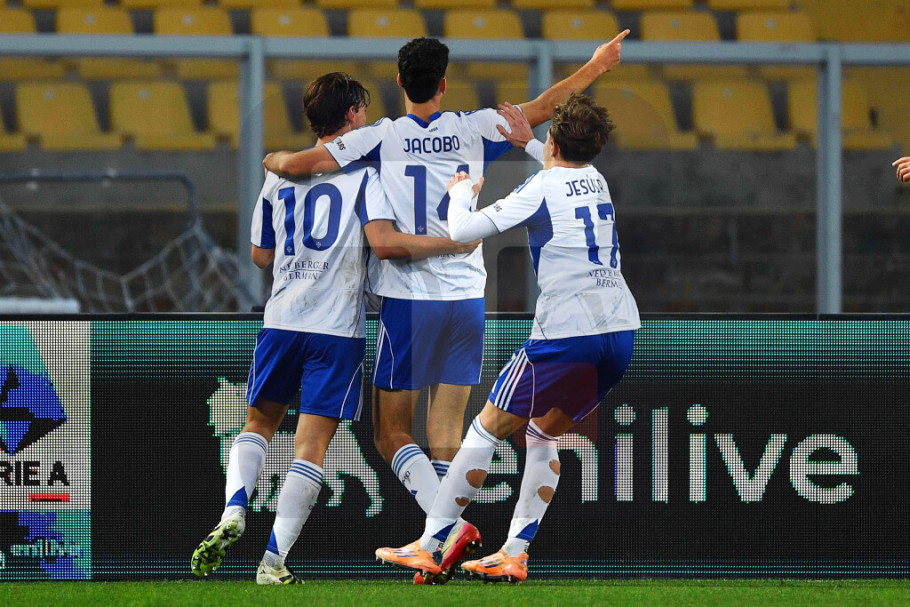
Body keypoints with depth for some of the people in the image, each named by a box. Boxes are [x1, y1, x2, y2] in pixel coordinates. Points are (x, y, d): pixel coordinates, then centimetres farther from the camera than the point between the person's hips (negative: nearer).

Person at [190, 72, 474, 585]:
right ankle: (274, 561, -7)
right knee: (312, 443, -1)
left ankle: (234, 513, -4)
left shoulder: (279, 173, 11)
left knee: (260, 424, 21)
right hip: (338, 328, -4)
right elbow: (385, 241, -17)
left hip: (282, 318, 4)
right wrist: (454, 244, -8)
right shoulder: (361, 171, -4)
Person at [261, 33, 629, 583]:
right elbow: (538, 111, 11)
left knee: (392, 435, 3)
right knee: (447, 433, 8)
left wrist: (275, 160, 15)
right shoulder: (472, 131, 1)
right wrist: (594, 68, 23)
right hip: (467, 297, 3)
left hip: (408, 301, -3)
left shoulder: (381, 139, -6)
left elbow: (294, 164, -8)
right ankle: (444, 544, 0)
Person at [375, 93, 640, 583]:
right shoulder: (597, 181, 15)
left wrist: (460, 192, 13)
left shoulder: (541, 188, -6)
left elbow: (463, 231, -6)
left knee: (487, 429, 3)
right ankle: (515, 554, 12)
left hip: (565, 332, -7)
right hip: (620, 328, 7)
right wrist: (528, 143, 49)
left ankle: (428, 547, 4)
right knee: (545, 435, 19)